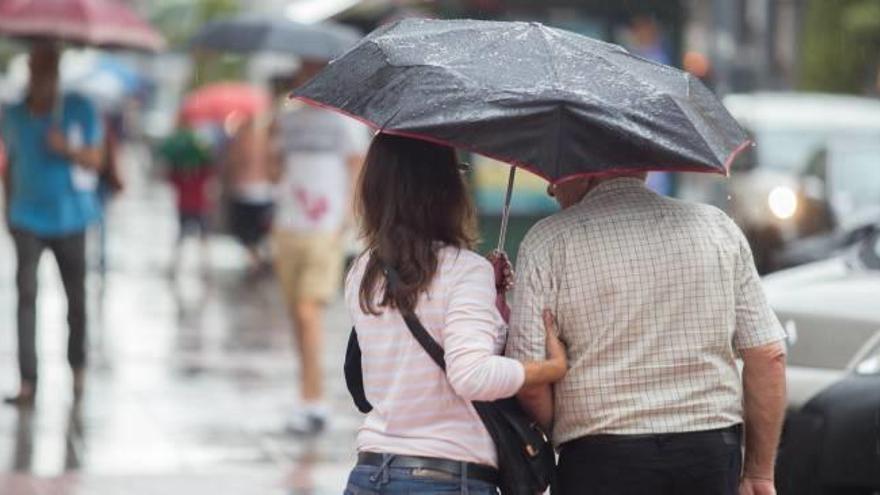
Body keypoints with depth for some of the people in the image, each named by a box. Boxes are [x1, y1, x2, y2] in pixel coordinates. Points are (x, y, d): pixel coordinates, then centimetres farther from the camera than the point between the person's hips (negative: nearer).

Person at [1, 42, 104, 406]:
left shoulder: (79, 110, -3)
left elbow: (95, 160, -3)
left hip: (70, 218, 0)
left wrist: (67, 148, -22)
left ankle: (78, 367, 32)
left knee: (76, 296, 10)